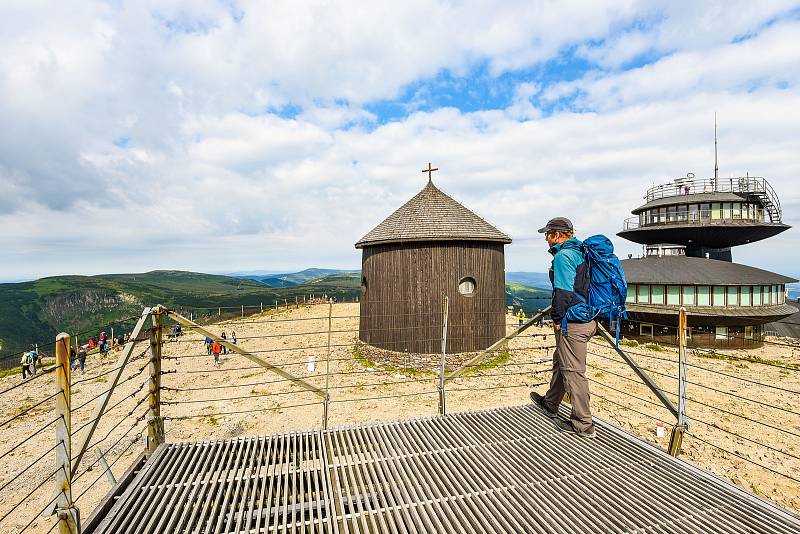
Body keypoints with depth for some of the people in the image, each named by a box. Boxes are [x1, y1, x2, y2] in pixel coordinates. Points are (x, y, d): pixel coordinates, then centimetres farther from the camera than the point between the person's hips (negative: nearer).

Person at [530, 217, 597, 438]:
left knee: (573, 371, 0)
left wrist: (557, 318, -11)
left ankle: (583, 424, 12)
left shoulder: (562, 256, -15)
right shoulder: (579, 253, 15)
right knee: (560, 362, 22)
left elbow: (563, 291, -21)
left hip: (573, 322, -11)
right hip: (588, 319, 11)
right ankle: (550, 405, 38)